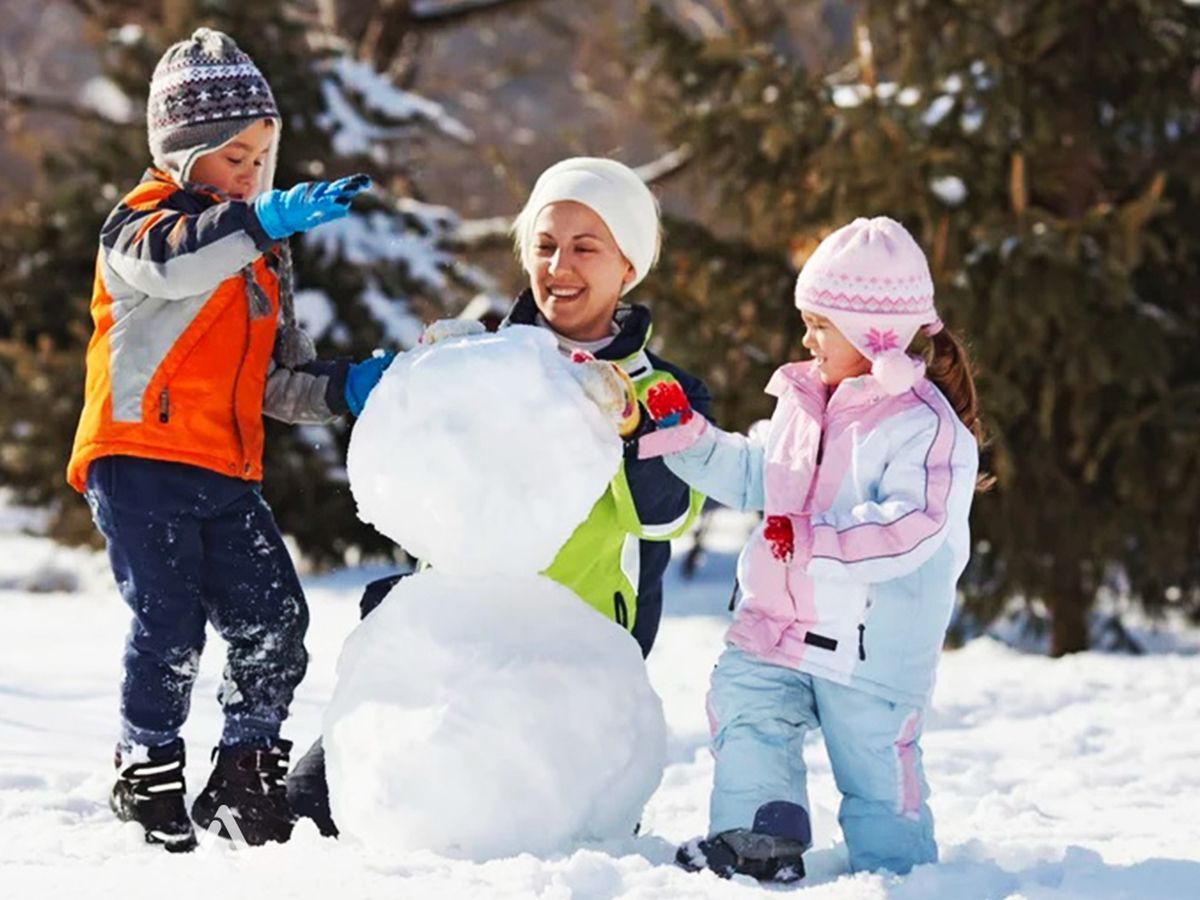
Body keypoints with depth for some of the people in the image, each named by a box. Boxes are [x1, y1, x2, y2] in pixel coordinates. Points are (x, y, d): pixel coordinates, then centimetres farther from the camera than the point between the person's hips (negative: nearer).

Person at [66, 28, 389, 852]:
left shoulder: (264, 255, 22)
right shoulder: (140, 222, -3)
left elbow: (277, 380, 22)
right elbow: (169, 261, -30)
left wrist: (343, 387, 2)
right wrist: (262, 220, -40)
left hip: (228, 475, 7)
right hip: (141, 458, -7)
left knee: (275, 623, -1)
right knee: (169, 625, -11)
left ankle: (246, 779, 13)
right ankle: (148, 780, 6)